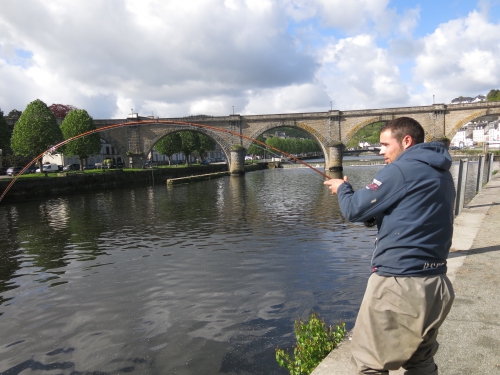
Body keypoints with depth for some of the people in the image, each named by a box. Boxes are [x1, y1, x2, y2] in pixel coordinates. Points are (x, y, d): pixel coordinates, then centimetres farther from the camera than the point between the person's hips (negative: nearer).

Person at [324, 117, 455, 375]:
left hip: (398, 282, -9)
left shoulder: (401, 169, -12)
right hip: (435, 284, 9)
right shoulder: (442, 175, 15)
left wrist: (342, 188, 10)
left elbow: (354, 210, -9)